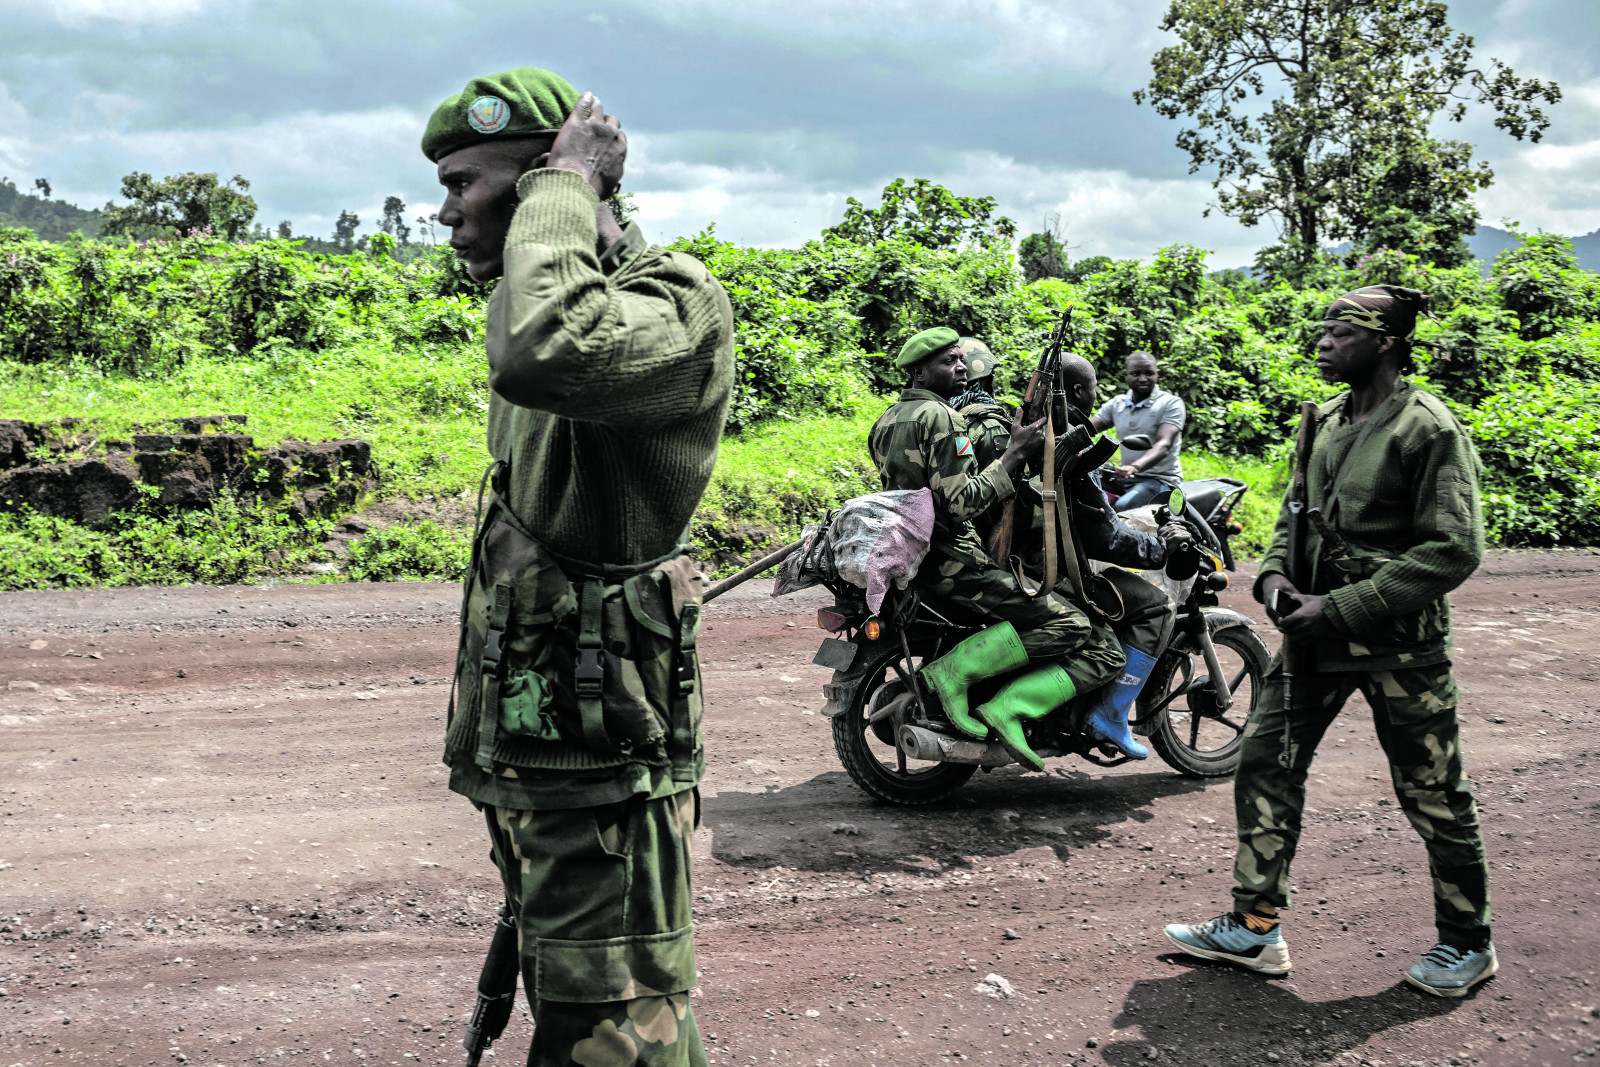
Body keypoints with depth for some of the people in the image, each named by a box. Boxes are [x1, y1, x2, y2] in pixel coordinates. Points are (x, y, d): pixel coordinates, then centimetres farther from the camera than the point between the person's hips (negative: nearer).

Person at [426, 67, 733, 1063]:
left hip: (600, 770, -10)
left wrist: (565, 184, -22)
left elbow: (544, 353, -40)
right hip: (527, 755, 10)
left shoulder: (677, 301, -16)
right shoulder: (563, 302, 16)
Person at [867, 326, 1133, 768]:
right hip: (949, 558, -10)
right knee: (1073, 626, -15)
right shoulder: (939, 416, -13)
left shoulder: (886, 420, 17)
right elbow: (962, 504, -22)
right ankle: (956, 669, -22)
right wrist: (1014, 454, -16)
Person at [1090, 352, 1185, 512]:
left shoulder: (1171, 403, -4)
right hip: (1124, 478, 6)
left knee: (1123, 506, -34)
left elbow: (1164, 444, -19)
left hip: (1160, 479, -6)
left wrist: (1135, 467, -40)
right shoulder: (1116, 404, 13)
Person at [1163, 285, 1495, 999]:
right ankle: (1255, 927, 14)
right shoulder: (1326, 423, 10)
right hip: (1317, 629, 7)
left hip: (1398, 639, -7)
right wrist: (1276, 574, -2)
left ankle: (1467, 941, 24)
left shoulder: (1428, 427, -13)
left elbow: (1453, 549, -18)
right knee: (1265, 762, 4)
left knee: (1432, 794, 5)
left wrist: (1343, 607, -20)